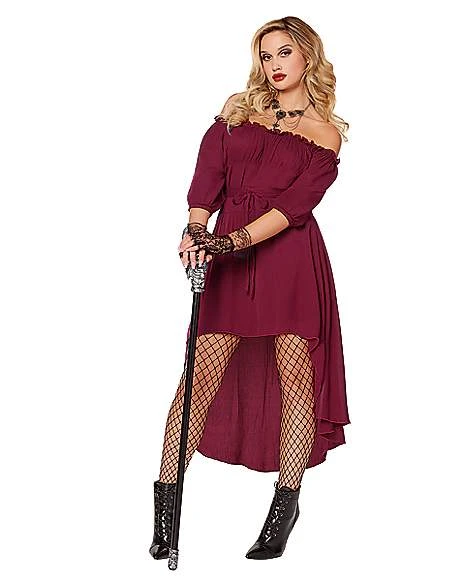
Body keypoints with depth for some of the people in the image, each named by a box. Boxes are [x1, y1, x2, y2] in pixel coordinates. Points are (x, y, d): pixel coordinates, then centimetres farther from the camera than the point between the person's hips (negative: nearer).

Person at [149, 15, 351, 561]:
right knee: (202, 374, -5)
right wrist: (196, 228, -14)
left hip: (291, 256, -1)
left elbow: (297, 202, -6)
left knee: (295, 374, -2)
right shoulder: (237, 109, 17)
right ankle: (165, 499, 0)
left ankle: (285, 504, 8)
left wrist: (237, 239, -19)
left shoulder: (325, 133, 9)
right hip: (228, 256, 1)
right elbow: (208, 173, 5)